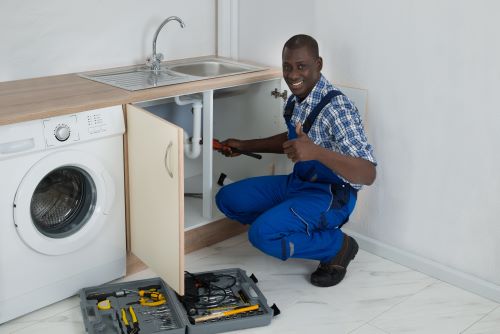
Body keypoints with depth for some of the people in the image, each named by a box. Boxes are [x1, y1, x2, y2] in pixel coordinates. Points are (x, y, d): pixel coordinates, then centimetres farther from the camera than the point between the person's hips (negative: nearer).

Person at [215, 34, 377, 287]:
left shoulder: (336, 108, -26)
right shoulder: (296, 98, 1)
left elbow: (368, 174, -33)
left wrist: (317, 152, -47)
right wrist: (244, 146, 18)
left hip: (330, 195, -9)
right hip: (298, 182, 9)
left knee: (263, 234, -28)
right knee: (228, 199, 4)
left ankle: (337, 246, -5)